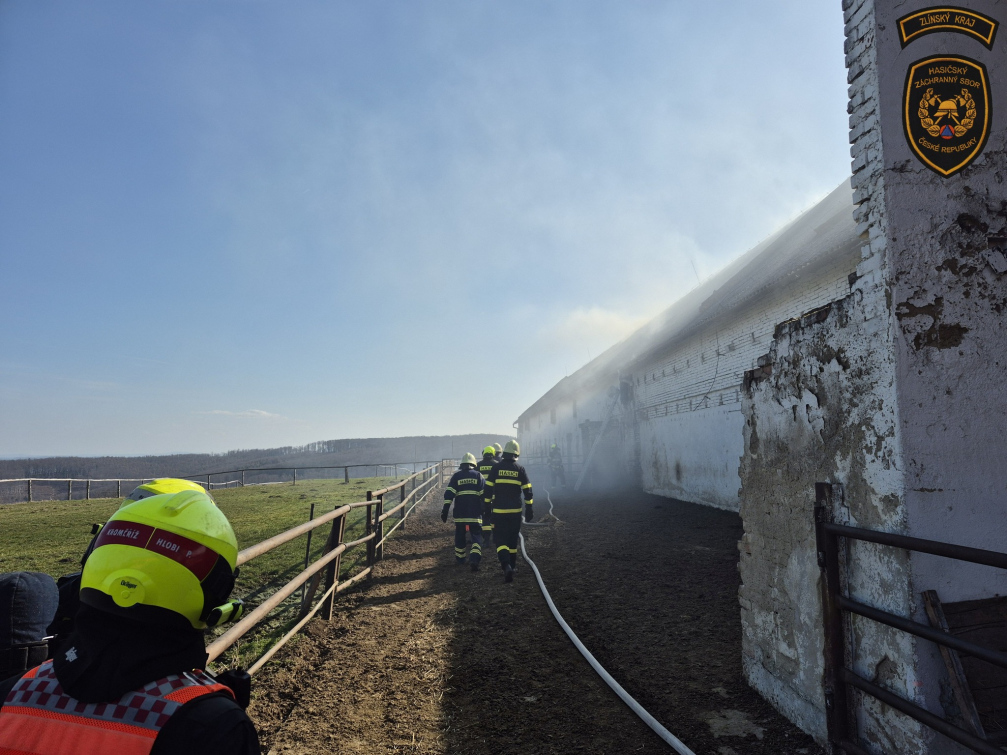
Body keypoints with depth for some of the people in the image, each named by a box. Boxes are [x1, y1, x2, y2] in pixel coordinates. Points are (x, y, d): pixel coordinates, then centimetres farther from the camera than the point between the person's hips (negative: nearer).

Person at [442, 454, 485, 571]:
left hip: (460, 513, 1)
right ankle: (474, 559, -17)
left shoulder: (456, 476, 6)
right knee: (476, 535, 1)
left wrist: (445, 510, -3)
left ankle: (460, 558, 28)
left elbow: (449, 494, -3)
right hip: (475, 513, -1)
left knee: (460, 535, 18)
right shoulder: (478, 475, 6)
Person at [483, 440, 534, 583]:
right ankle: (512, 565, 27)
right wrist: (529, 509, 8)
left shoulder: (496, 468, -3)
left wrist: (486, 505, 10)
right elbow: (527, 491, 0)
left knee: (500, 539, -1)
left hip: (498, 512, -2)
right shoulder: (520, 469, -1)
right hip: (515, 511, 2)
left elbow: (488, 489, -1)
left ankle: (506, 566, -21)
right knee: (512, 539, 17)